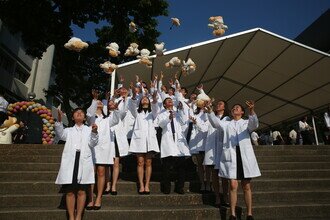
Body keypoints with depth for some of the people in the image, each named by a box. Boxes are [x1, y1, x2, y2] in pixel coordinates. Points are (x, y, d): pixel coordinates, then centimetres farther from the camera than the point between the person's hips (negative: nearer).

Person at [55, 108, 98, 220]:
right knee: (70, 191, 2)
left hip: (84, 162, -1)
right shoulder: (69, 130, 19)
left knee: (81, 191, 2)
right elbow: (61, 134, -4)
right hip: (70, 162, 1)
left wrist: (94, 132, -18)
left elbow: (92, 144, 1)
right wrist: (59, 120, -20)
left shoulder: (89, 129, 15)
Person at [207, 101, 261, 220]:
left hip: (245, 155, 0)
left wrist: (251, 110, -28)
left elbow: (254, 124, -9)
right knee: (233, 185, -4)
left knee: (246, 186, 6)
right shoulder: (226, 124, 18)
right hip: (231, 155, 0)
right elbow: (215, 121, 0)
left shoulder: (247, 123, 14)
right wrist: (209, 109, -16)